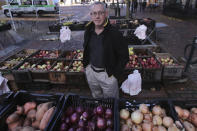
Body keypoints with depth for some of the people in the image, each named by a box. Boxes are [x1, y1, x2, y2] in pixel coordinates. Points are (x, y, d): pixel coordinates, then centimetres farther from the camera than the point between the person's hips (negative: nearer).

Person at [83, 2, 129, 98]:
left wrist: (115, 74, -14)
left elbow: (124, 56, -13)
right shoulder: (88, 31, -1)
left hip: (107, 74, -5)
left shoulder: (114, 33, -18)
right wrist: (85, 65, 10)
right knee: (96, 97, 26)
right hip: (90, 71, 5)